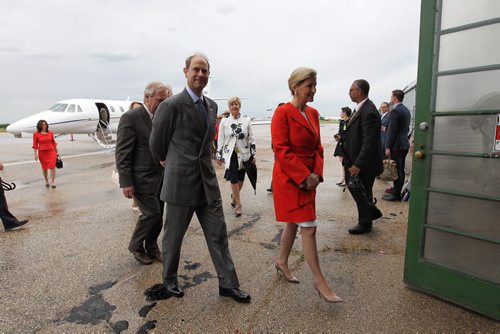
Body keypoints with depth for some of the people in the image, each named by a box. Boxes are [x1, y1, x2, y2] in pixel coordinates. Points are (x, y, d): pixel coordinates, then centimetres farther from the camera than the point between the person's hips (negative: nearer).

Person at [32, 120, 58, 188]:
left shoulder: (50, 133, 3)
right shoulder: (36, 134, -2)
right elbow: (35, 145, -2)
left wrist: (56, 152, 13)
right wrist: (36, 154, -6)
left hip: (51, 152, 0)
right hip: (42, 153, 0)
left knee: (52, 166, -8)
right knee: (44, 167, 11)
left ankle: (53, 182, -6)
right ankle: (46, 181, 27)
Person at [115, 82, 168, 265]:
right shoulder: (130, 118, -12)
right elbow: (122, 153, -14)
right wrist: (126, 182, -17)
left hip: (160, 177, 7)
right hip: (142, 178, -6)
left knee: (158, 215, 11)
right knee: (151, 212, -4)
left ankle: (151, 247, 29)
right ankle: (136, 246, 20)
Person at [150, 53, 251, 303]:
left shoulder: (211, 105, 9)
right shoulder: (172, 105, -12)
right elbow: (156, 143, 0)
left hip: (208, 181, 6)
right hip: (181, 181, -5)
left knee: (218, 235, 9)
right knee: (174, 235, 12)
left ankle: (228, 283, 23)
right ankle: (169, 279, 36)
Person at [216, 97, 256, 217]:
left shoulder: (246, 120, 2)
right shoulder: (224, 121, 1)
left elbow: (251, 139, 4)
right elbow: (220, 140, 4)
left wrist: (253, 155, 1)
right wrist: (219, 156, 3)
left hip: (244, 154, 1)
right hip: (230, 154, -1)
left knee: (241, 179, 10)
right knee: (233, 179, -4)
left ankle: (234, 196, 37)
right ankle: (238, 204, 9)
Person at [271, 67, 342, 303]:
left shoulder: (313, 113, 10)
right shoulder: (283, 113, -13)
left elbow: (317, 147, 12)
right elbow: (281, 150, -18)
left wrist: (316, 173, -2)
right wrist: (305, 176, -18)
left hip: (308, 179, 8)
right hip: (289, 180, -8)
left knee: (294, 224, 18)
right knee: (309, 228, -4)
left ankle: (282, 262, 39)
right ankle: (319, 282, 9)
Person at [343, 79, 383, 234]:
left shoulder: (369, 112, -23)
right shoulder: (360, 108, 7)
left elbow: (369, 142, -26)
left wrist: (358, 165, -25)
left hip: (364, 163, -9)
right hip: (354, 159, 9)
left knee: (362, 192, 7)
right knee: (353, 186, 21)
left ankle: (365, 224, 27)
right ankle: (372, 212, 39)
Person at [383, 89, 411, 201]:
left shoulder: (395, 111, -15)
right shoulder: (406, 110, 14)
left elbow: (392, 130, -18)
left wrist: (388, 147, -16)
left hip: (397, 145, -9)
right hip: (404, 144, 9)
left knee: (396, 171, -3)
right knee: (401, 170, 14)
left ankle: (396, 195, 3)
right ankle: (398, 191, 23)